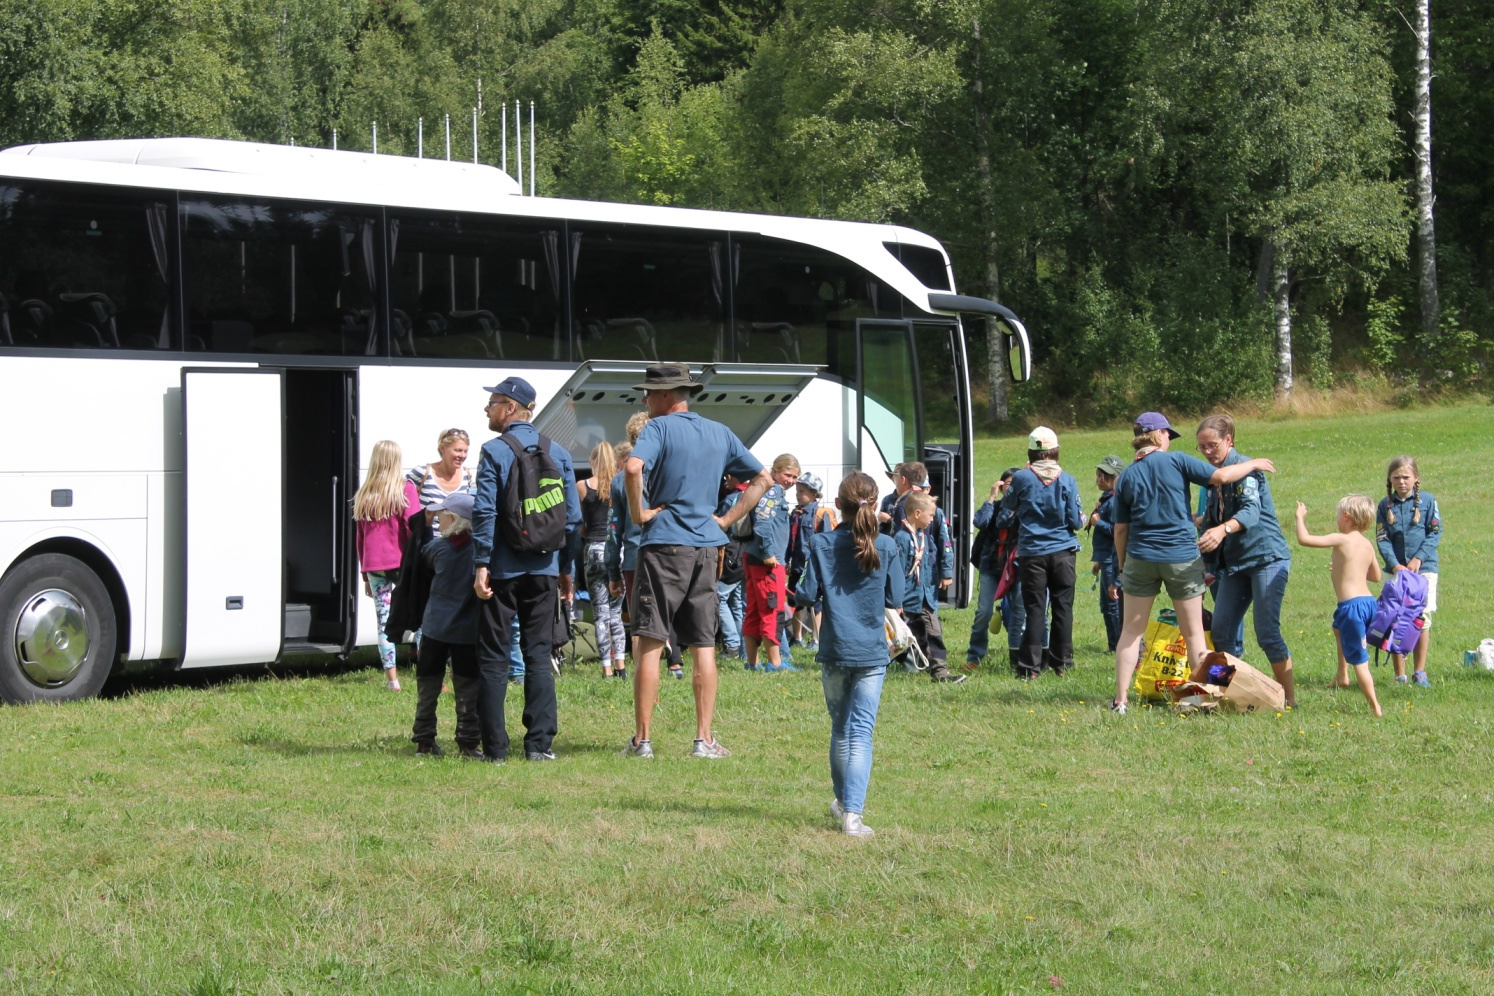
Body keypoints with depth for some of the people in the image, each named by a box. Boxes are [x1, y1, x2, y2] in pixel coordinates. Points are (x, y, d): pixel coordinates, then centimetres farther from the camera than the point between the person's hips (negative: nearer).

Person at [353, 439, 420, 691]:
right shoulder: (405, 490, -2)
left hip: (373, 564, 3)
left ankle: (392, 679, 4)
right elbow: (413, 528, -8)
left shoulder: (364, 496, 10)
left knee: (384, 621, 4)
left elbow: (360, 538, 14)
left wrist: (365, 576, 20)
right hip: (401, 562, -3)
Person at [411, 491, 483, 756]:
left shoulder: (436, 547, -4)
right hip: (468, 630, -1)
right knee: (467, 687, 4)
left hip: (436, 627, 1)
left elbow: (422, 555, 16)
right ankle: (469, 741, 0)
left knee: (429, 684, 10)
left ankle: (424, 740, 10)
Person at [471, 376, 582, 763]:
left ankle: (495, 746, 1)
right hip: (544, 570, 4)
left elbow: (484, 512, -14)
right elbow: (573, 516, 7)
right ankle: (539, 743, 1)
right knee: (539, 656, 7)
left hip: (502, 571, -4)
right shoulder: (558, 453, 7)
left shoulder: (494, 451, -7)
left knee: (493, 659, 3)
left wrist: (482, 564, -11)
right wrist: (565, 568, 14)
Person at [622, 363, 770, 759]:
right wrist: (727, 519, 12)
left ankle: (642, 739, -3)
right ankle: (704, 739, 6)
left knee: (650, 643, -3)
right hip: (706, 547, 5)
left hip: (664, 544, -5)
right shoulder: (720, 433, 13)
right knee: (704, 645, 7)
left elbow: (633, 467, -26)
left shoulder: (660, 427, -6)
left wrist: (638, 513, -13)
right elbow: (762, 479, 18)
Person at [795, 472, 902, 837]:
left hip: (835, 651, 1)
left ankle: (843, 800, 33)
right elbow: (895, 599, 1)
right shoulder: (886, 547, -5)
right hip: (872, 653, -1)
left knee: (840, 729, 18)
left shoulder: (821, 544, -5)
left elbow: (807, 595, -6)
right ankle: (852, 812, -14)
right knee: (861, 733, -3)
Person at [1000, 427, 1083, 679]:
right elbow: (1076, 521, -4)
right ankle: (1061, 662, 12)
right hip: (1063, 552, 1)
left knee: (1034, 608, 1)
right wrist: (1082, 518, 19)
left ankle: (1031, 666, -2)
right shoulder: (1067, 480, -4)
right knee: (1063, 606, 8)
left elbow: (1007, 504, 13)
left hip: (1032, 552, 0)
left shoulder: (1022, 478, -6)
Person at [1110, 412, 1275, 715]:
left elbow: (1121, 528, 5)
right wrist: (1254, 464, 5)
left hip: (1141, 558, 2)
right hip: (1182, 558, -2)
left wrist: (1122, 565, 17)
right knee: (1193, 633, 9)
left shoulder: (1127, 476, 3)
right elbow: (1220, 476, -10)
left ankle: (1120, 700, 5)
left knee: (1131, 631, 8)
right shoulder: (1176, 462, -7)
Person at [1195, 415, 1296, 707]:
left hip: (1266, 557, -8)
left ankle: (1289, 696, -1)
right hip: (1234, 562, 8)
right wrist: (1205, 562, 20)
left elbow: (1251, 510, -29)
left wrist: (1223, 529, -47)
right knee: (1221, 630, 2)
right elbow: (1212, 518, 23)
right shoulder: (1215, 475, 13)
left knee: (1267, 632, -11)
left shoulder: (1244, 468, -13)